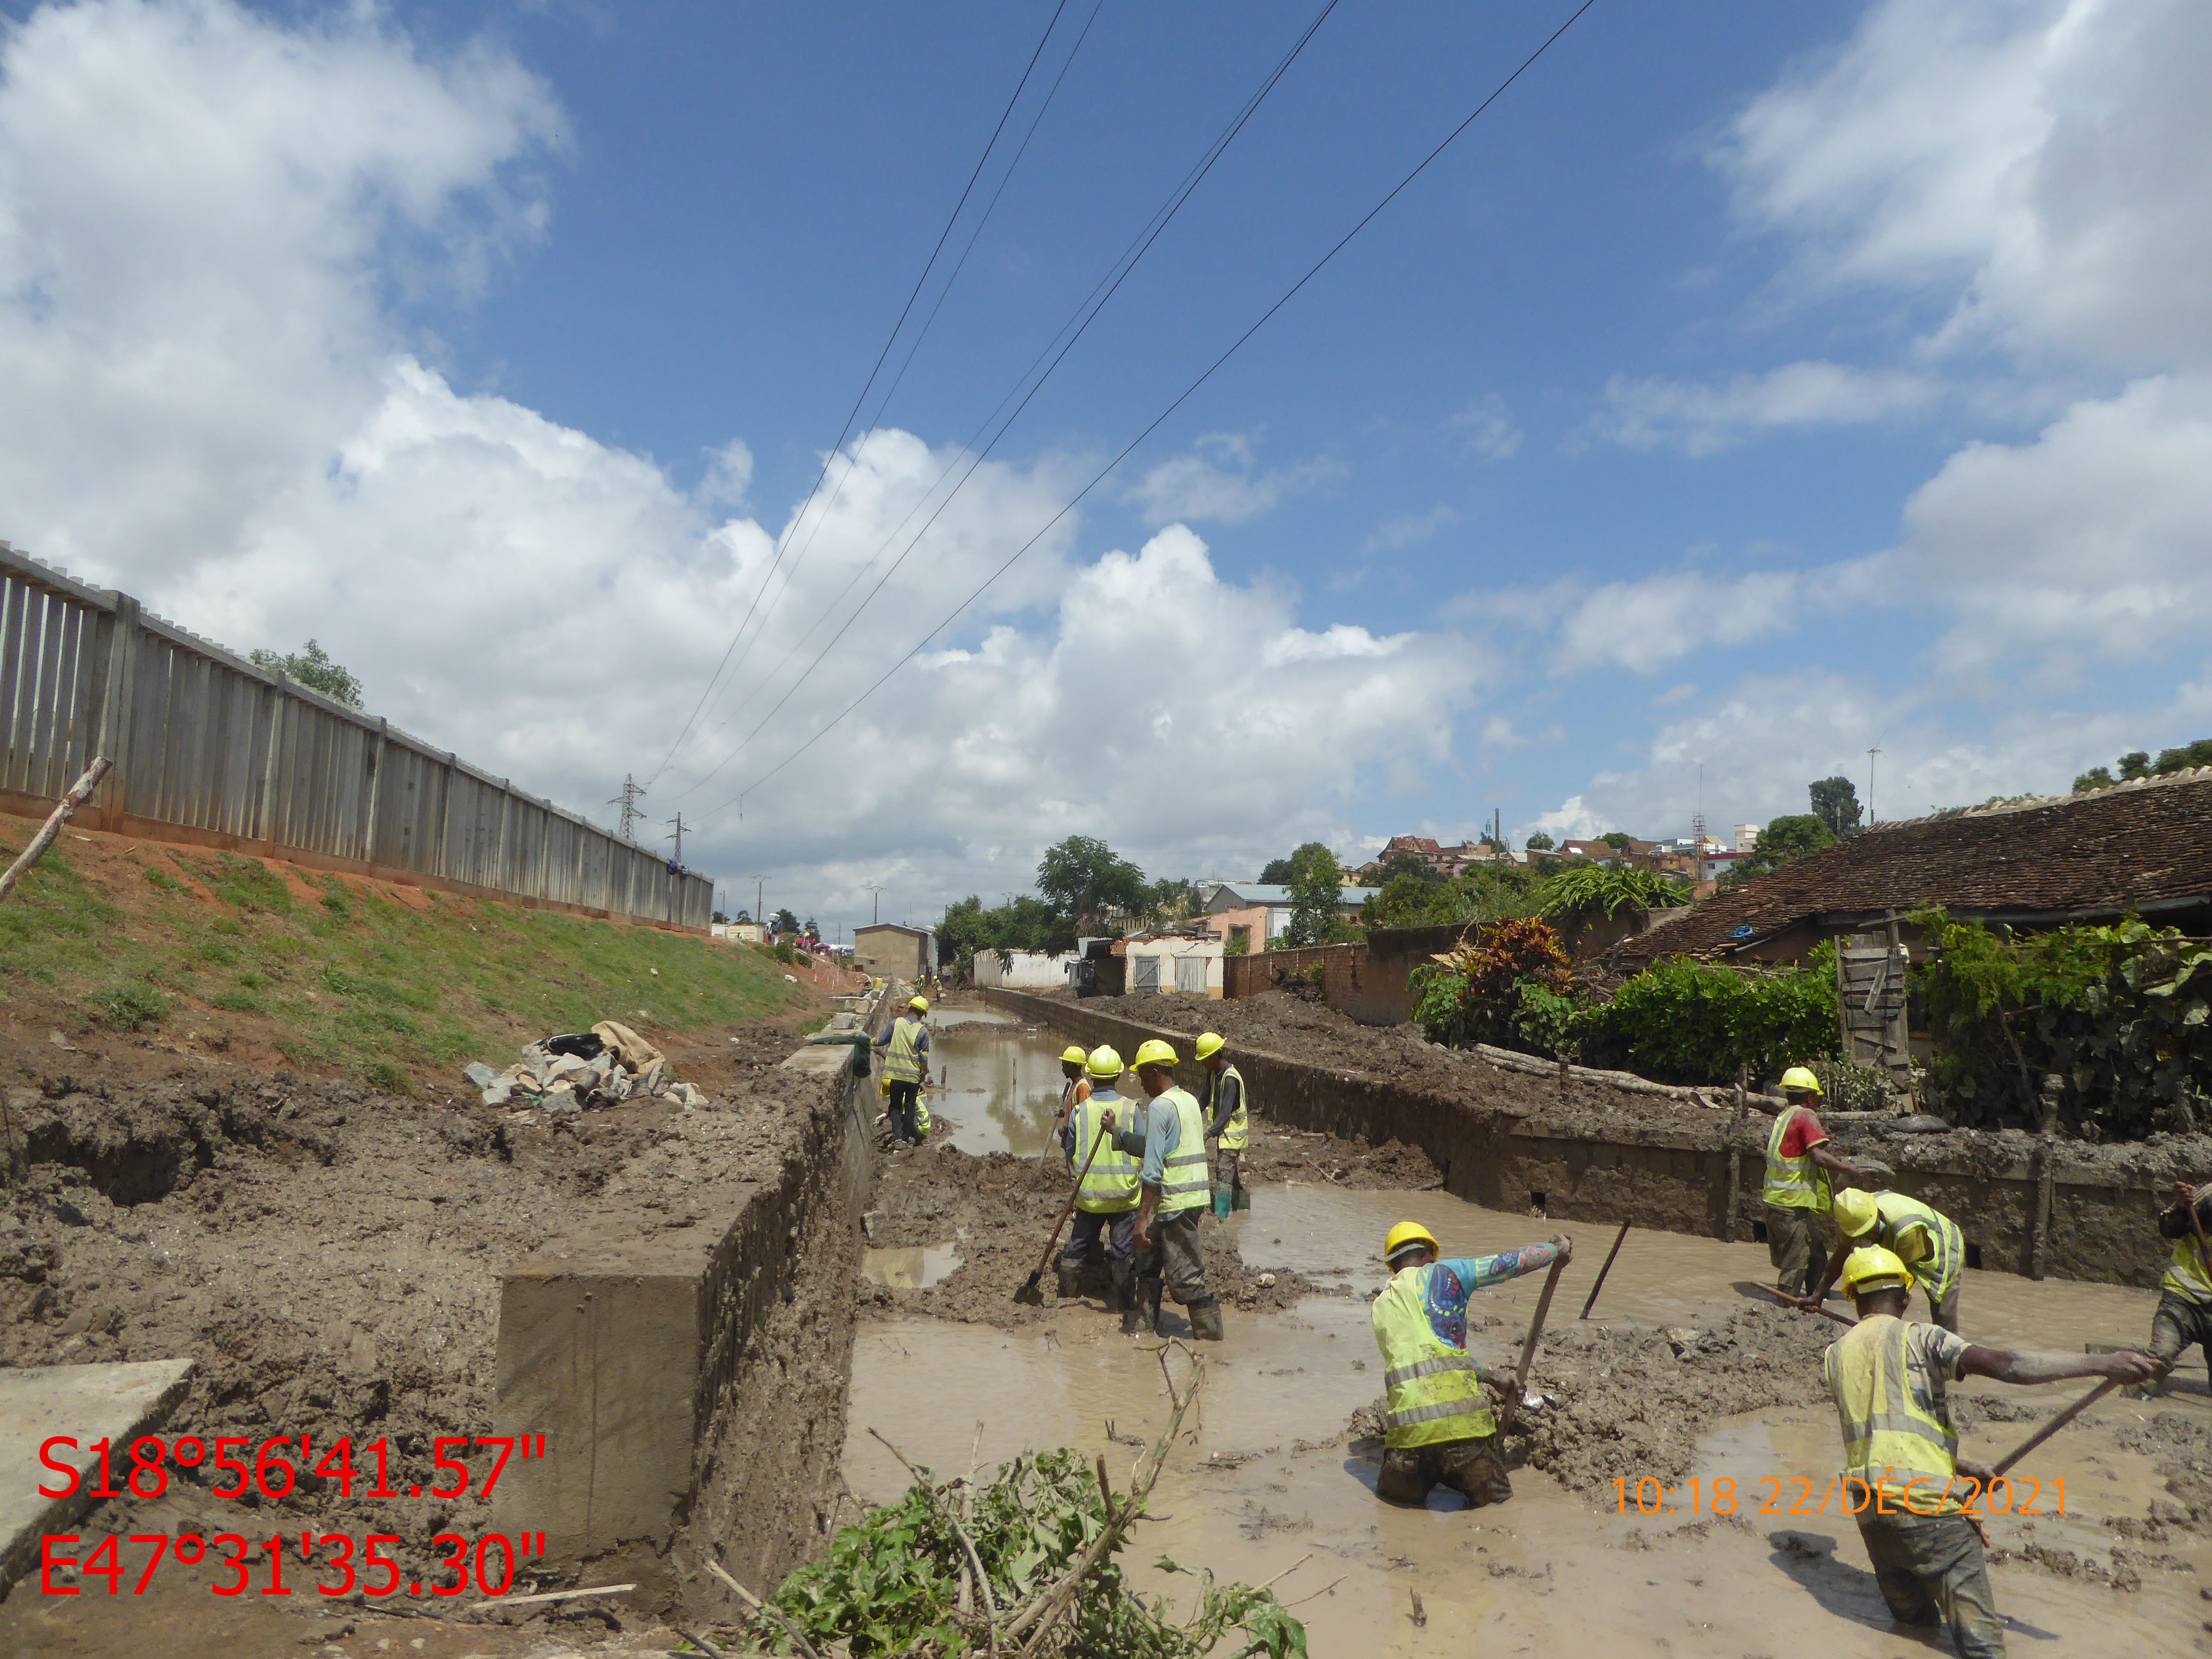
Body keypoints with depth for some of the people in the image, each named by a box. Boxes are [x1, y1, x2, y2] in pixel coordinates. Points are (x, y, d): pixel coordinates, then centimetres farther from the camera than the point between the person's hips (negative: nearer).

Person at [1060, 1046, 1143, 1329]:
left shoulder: (1080, 1110, -7)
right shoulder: (1130, 1109, -9)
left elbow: (1071, 1155, 3)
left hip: (1089, 1196, 1)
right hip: (1124, 1194, -1)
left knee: (1077, 1246, 17)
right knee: (1123, 1253, 4)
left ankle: (1065, 1297, 28)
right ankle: (1129, 1312, 3)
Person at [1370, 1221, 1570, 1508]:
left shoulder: (1381, 1306, 21)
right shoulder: (1441, 1274, 6)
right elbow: (1505, 1263, 10)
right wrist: (1557, 1250, 29)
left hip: (1407, 1427, 4)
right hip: (1461, 1419, -3)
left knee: (1392, 1495, 27)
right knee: (1496, 1501, 16)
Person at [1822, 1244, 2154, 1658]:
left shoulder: (1834, 1356, 12)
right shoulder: (1921, 1340, -3)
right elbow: (2008, 1366, -15)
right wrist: (2105, 1364, -11)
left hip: (1870, 1514, 5)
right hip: (1931, 1510, -5)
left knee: (1914, 1620, 27)